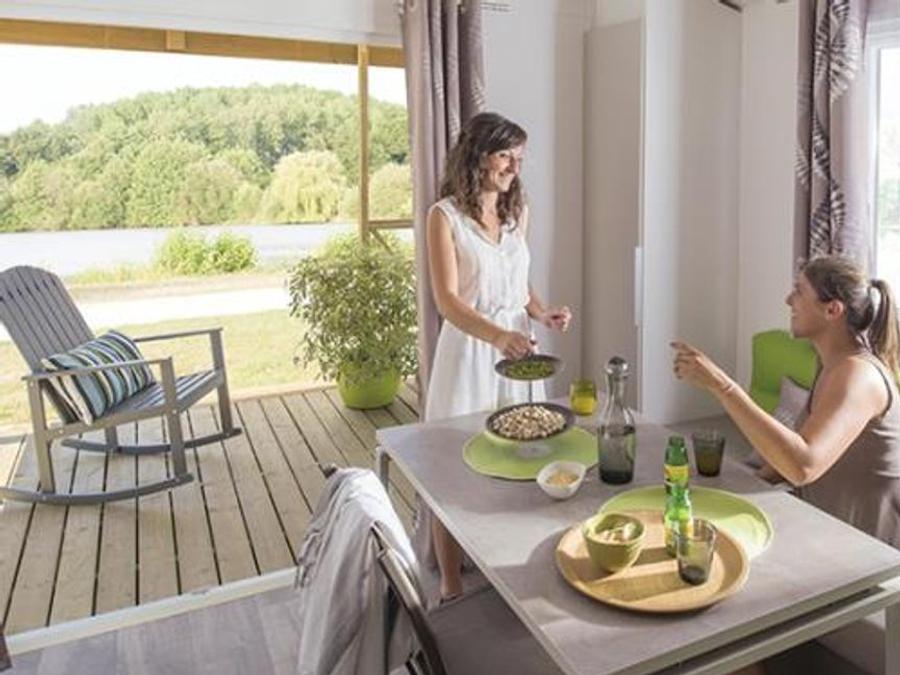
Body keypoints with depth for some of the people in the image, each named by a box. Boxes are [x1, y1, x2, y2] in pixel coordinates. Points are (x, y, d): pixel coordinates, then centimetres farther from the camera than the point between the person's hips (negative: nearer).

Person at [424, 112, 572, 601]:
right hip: (469, 347, -5)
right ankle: (451, 586, 17)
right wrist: (498, 335, -32)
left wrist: (543, 314, 0)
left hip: (517, 346, 5)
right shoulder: (445, 216, -8)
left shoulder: (518, 212, 10)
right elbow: (447, 300, -17)